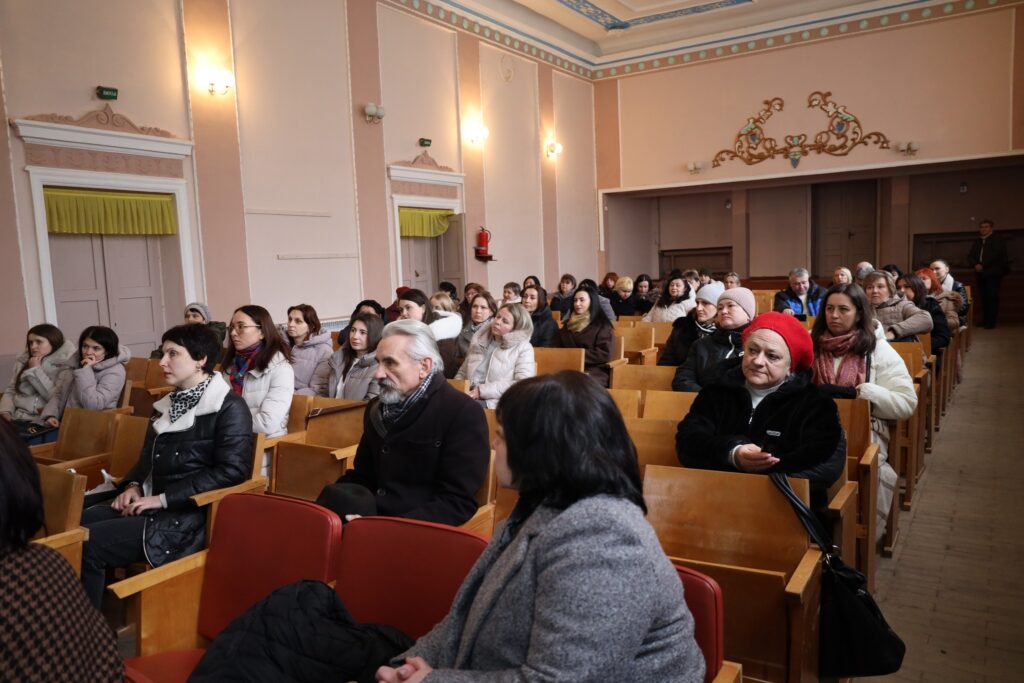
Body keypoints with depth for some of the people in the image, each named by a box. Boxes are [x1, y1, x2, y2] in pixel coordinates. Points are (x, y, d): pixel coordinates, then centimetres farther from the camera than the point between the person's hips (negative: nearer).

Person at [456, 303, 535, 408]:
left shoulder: (523, 347, 2)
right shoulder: (480, 339, 19)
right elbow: (463, 372, 27)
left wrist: (481, 391, -14)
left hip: (497, 403, -5)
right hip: (470, 398, 5)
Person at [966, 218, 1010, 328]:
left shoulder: (998, 239, 1)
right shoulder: (977, 241, 20)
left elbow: (996, 255, -13)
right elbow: (970, 256, 11)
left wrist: (982, 265, -17)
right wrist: (975, 265, -9)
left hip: (993, 273, -6)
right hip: (981, 273, 6)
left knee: (992, 297, -11)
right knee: (984, 297, 5)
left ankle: (991, 321, -12)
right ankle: (985, 320, 9)